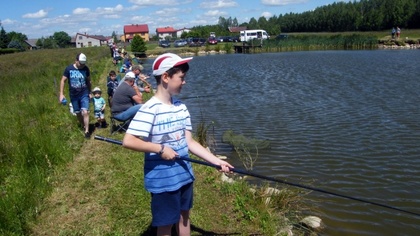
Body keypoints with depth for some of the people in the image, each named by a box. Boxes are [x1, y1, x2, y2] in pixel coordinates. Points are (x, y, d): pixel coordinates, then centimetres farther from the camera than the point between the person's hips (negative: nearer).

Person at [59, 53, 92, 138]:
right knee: (78, 113, 12)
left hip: (84, 94, -1)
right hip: (74, 95, 1)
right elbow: (63, 81, -3)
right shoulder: (69, 69, -10)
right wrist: (61, 94, -7)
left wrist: (90, 93, 11)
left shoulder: (86, 69, -6)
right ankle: (83, 126, 34)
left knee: (85, 112, -12)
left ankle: (87, 131, -3)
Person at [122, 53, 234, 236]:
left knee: (184, 216, 22)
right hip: (163, 180, -7)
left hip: (184, 174, 7)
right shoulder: (149, 109, -21)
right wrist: (160, 148, -25)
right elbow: (128, 141, -26)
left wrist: (217, 161, -3)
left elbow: (189, 142, 3)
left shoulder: (180, 107, 2)